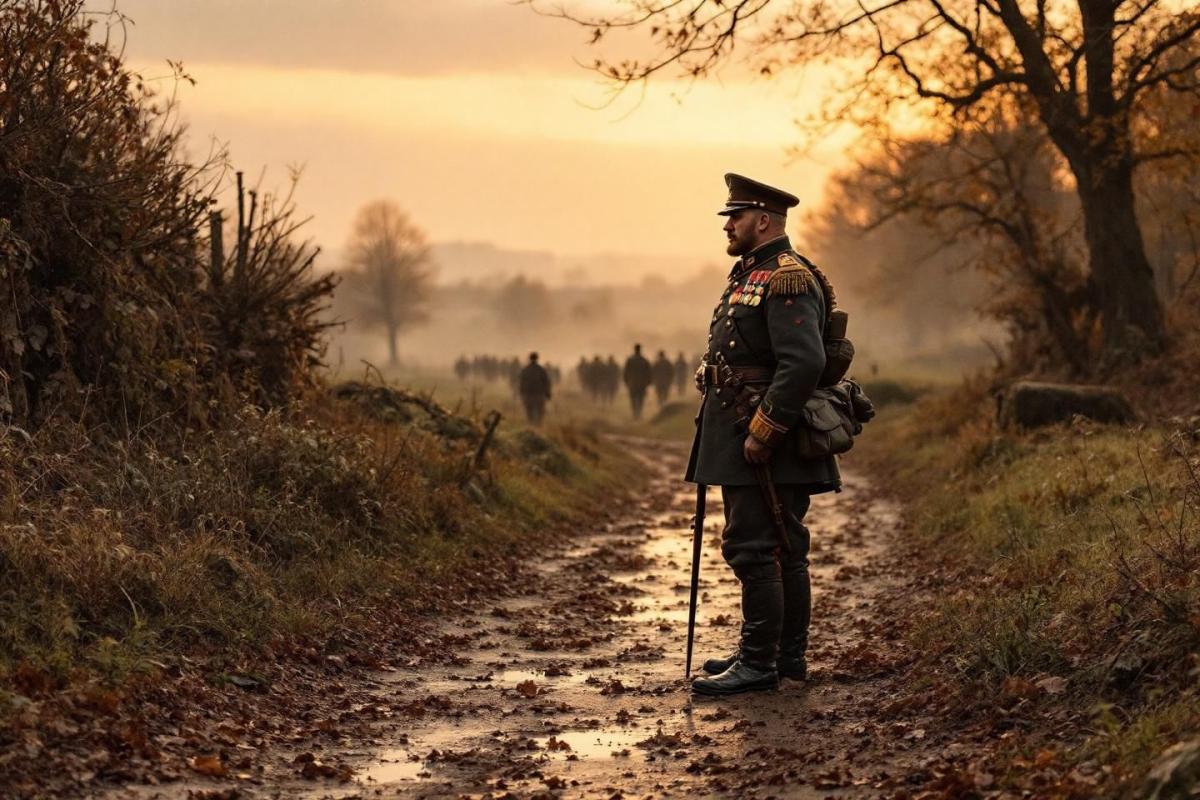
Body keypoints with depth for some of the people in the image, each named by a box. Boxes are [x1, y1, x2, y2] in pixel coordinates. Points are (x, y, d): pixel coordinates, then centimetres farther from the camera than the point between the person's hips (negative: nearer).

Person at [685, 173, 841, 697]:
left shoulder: (787, 279, -15)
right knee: (784, 549, 14)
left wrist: (762, 431, -24)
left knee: (751, 546, -9)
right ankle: (788, 654, 21)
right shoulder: (750, 275, 18)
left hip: (763, 443, -10)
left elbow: (804, 363, -25)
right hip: (745, 440, 10)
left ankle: (758, 663, -5)